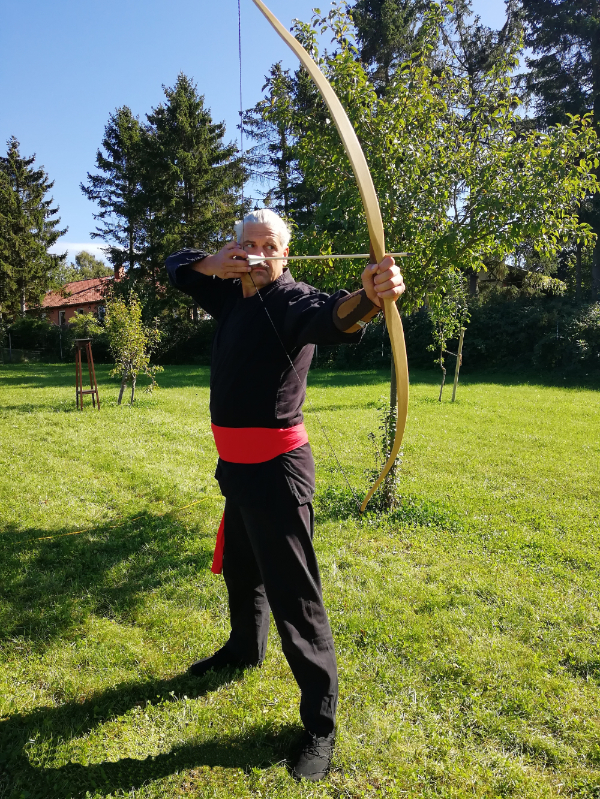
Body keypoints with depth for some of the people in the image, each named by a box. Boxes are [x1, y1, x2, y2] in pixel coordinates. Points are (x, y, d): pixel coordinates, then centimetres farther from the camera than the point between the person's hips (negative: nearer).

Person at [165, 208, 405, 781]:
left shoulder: (290, 299, -15)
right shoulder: (234, 295, 9)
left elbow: (326, 317, -37)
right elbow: (177, 267, 16)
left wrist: (365, 299, -61)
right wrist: (216, 263, -7)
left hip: (275, 466, -9)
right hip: (237, 463, 9)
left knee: (292, 594, -3)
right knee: (239, 567, 27)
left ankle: (320, 723, 15)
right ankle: (245, 649, 54)